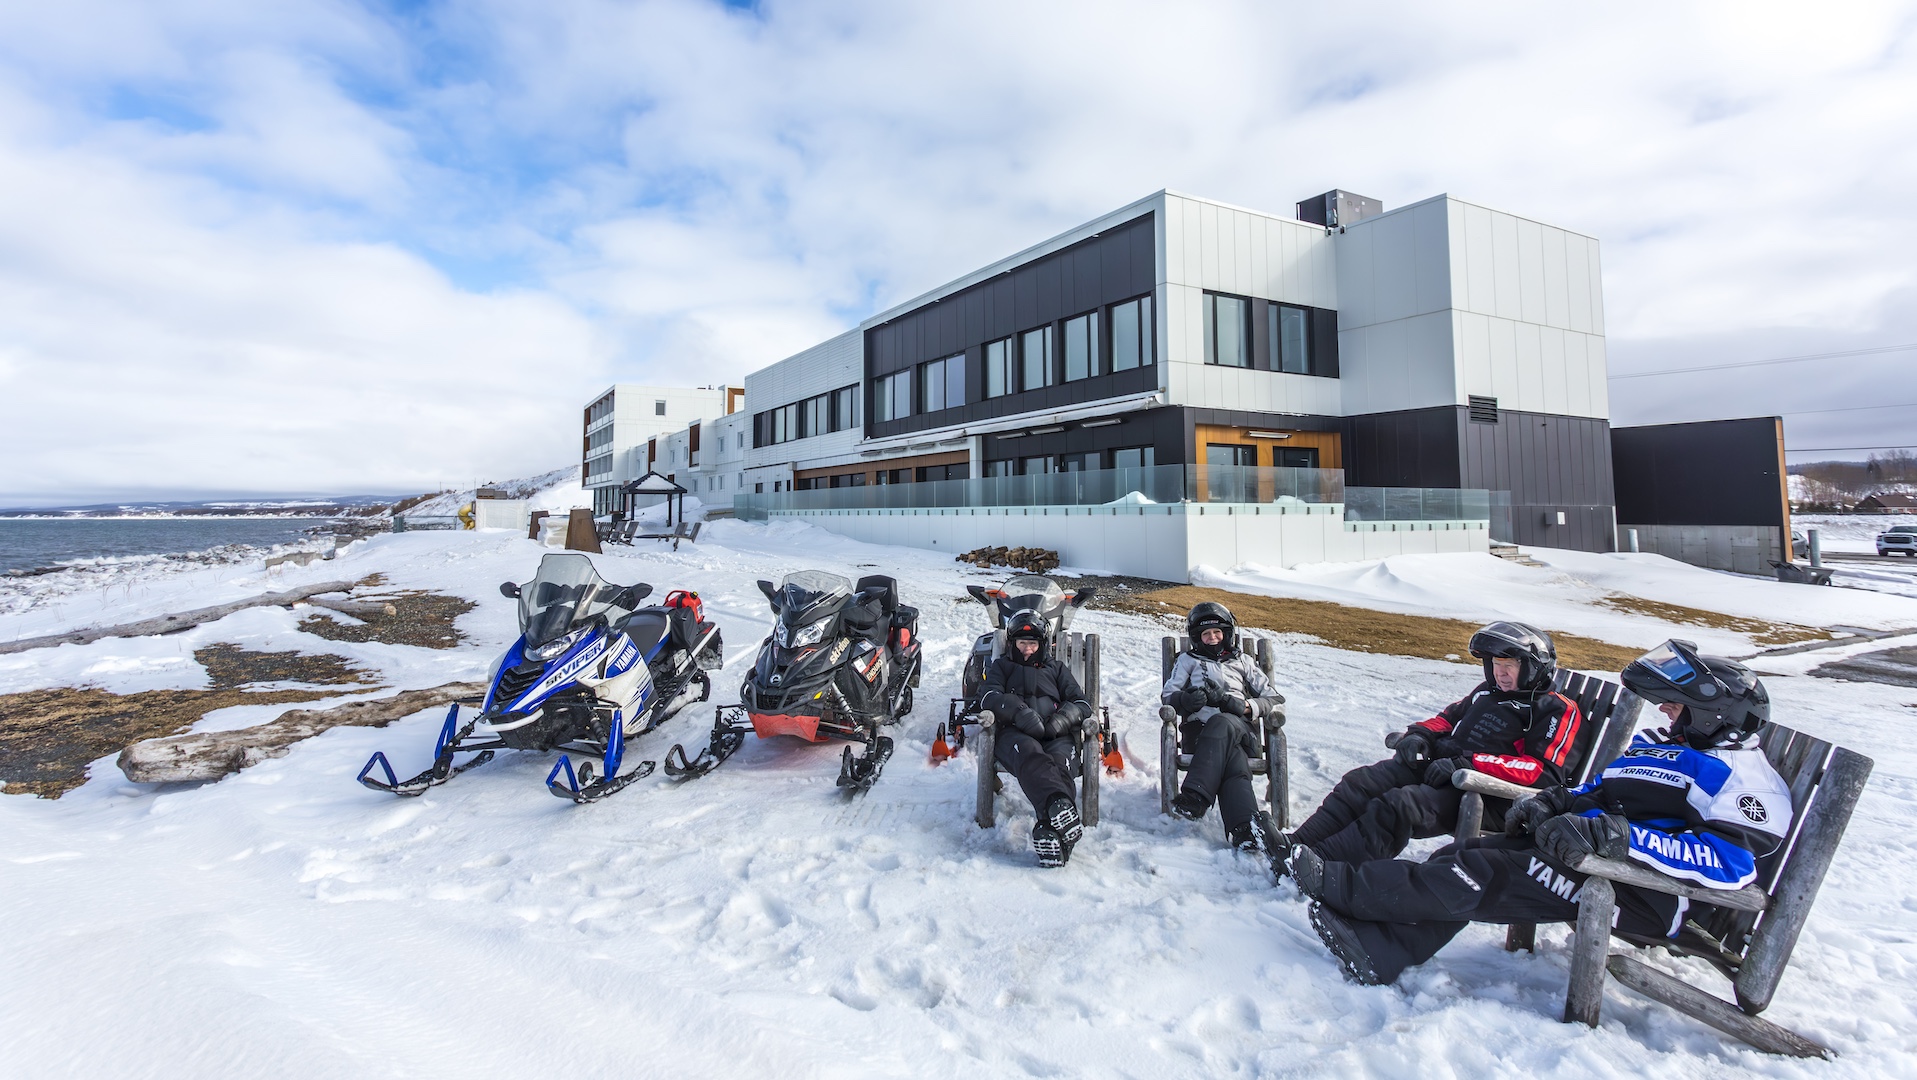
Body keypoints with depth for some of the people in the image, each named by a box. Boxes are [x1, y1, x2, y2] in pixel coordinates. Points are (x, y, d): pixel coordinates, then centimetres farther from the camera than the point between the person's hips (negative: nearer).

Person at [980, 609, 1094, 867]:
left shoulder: (1057, 669, 34)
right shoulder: (1000, 667, 29)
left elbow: (1081, 703, 21)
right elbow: (989, 697, 8)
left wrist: (1060, 720, -3)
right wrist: (1019, 711, -13)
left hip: (1054, 736, 2)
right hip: (1013, 732, -2)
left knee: (1057, 764, -36)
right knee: (1030, 755, -40)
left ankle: (1050, 829, -59)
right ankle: (1059, 806, -67)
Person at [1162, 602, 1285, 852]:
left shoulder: (1243, 662, 30)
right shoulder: (1188, 660, 29)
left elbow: (1274, 699, 20)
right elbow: (1167, 695, 16)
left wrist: (1246, 706, -3)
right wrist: (1187, 699, -9)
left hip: (1241, 730, 0)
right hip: (1199, 729, 0)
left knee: (1222, 723, -40)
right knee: (1235, 763, -36)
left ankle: (1195, 795, -52)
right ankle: (1246, 827, -55)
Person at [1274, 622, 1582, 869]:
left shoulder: (1557, 711, -1)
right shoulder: (1487, 691, 21)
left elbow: (1544, 773, -12)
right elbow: (1448, 717, 30)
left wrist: (1469, 763, -20)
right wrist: (1420, 734, 6)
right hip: (1436, 764, 8)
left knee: (1398, 806, -31)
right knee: (1360, 782, -15)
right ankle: (1296, 844, -21)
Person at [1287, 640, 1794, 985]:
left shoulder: (1744, 776, -6)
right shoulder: (1655, 744, 24)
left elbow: (1729, 861, -21)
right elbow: (1596, 791, 27)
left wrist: (1619, 836, -33)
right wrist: (1549, 803, 5)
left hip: (1647, 891, -9)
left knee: (1487, 877, -23)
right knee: (1469, 854, -13)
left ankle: (1342, 885, -22)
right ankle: (1377, 951, -24)